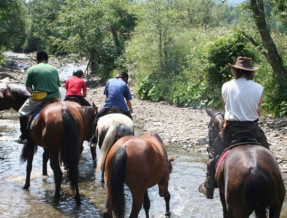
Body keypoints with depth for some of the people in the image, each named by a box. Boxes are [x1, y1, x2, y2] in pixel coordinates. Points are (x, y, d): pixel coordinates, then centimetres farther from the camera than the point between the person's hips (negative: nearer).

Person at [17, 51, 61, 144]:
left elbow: (28, 87, 0)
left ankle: (24, 137, 9)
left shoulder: (32, 69, 1)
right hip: (55, 97, 3)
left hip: (39, 98, -3)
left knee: (23, 112, 16)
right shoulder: (54, 69, 11)